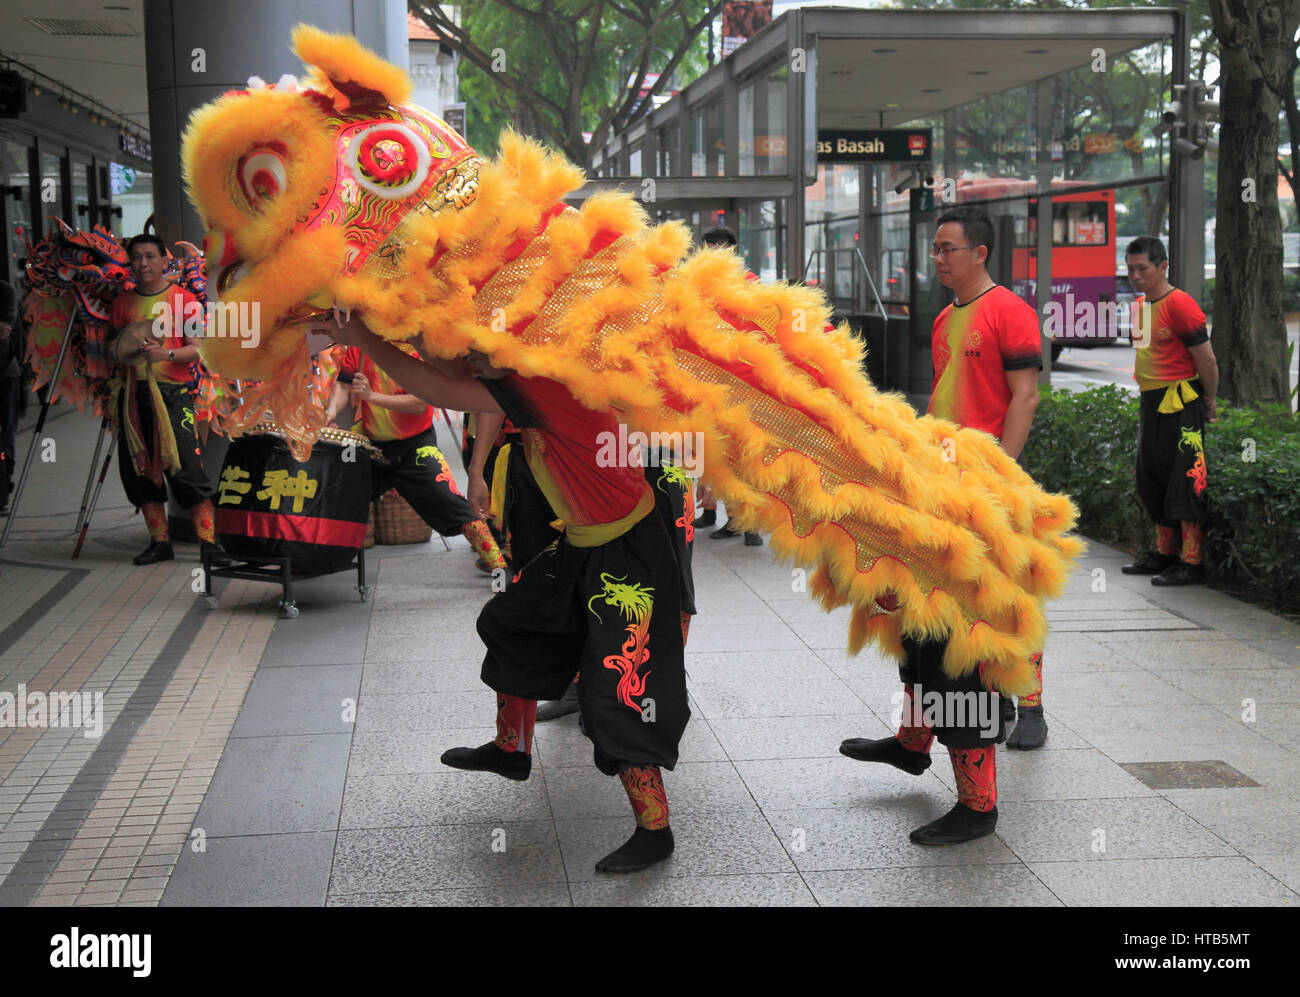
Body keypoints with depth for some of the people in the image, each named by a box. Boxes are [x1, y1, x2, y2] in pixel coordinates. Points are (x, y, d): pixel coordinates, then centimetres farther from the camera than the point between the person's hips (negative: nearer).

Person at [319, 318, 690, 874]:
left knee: (618, 695, -6)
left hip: (629, 555, -10)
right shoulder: (532, 379, 0)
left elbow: (439, 393, -28)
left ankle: (654, 833, 6)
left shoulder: (544, 385, -28)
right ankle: (512, 751, 43)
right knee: (513, 626, 22)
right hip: (582, 544, 10)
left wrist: (361, 337, -20)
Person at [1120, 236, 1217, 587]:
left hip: (1180, 405, -9)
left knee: (1184, 483, -7)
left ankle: (1192, 564, -2)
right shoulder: (1140, 304, 11)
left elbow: (1207, 360, -15)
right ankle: (1165, 554, 28)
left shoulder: (1179, 304, -16)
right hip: (1150, 403, 9)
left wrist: (1208, 402, -4)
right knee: (1153, 481, 16)